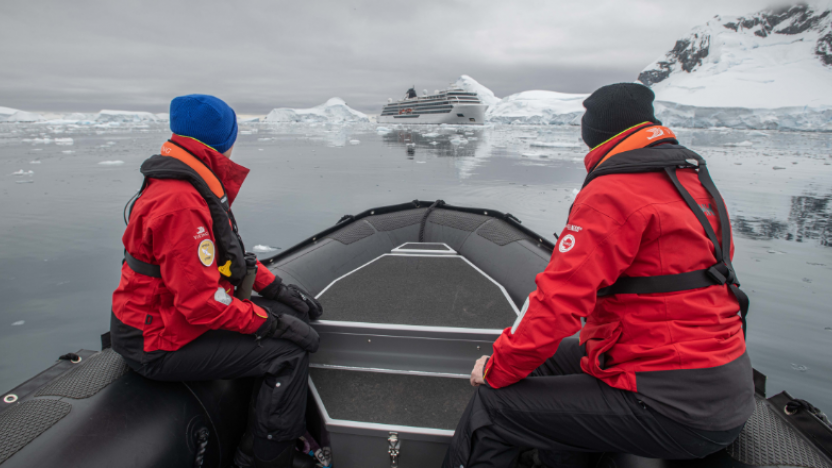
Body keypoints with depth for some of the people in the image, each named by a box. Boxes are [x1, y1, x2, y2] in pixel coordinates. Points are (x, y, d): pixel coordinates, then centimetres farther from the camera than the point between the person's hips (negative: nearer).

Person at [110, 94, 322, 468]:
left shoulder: (196, 185, 7)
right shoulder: (181, 203, -27)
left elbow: (228, 252, 15)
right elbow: (202, 303, -29)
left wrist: (275, 287, 7)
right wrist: (271, 323, -20)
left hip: (181, 312, 10)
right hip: (159, 343, -10)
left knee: (292, 316, 8)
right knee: (288, 352, -16)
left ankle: (295, 433, 20)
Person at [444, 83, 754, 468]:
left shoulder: (612, 192, -17)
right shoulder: (695, 179, 11)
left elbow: (559, 298, -21)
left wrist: (497, 369, -6)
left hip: (673, 407, -10)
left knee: (493, 404, -6)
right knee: (552, 358, 21)